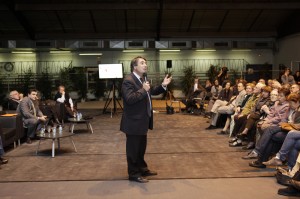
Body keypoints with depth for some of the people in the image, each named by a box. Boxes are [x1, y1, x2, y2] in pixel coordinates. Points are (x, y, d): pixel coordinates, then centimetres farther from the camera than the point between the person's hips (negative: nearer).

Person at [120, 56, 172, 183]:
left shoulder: (142, 79, 13)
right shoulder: (128, 81, -18)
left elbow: (152, 92, 21)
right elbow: (129, 99, -29)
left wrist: (163, 86, 8)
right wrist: (143, 90, -30)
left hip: (142, 121, 10)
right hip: (134, 122, -10)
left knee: (141, 147, 20)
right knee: (133, 148, 2)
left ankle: (142, 168, 34)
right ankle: (133, 174, 13)